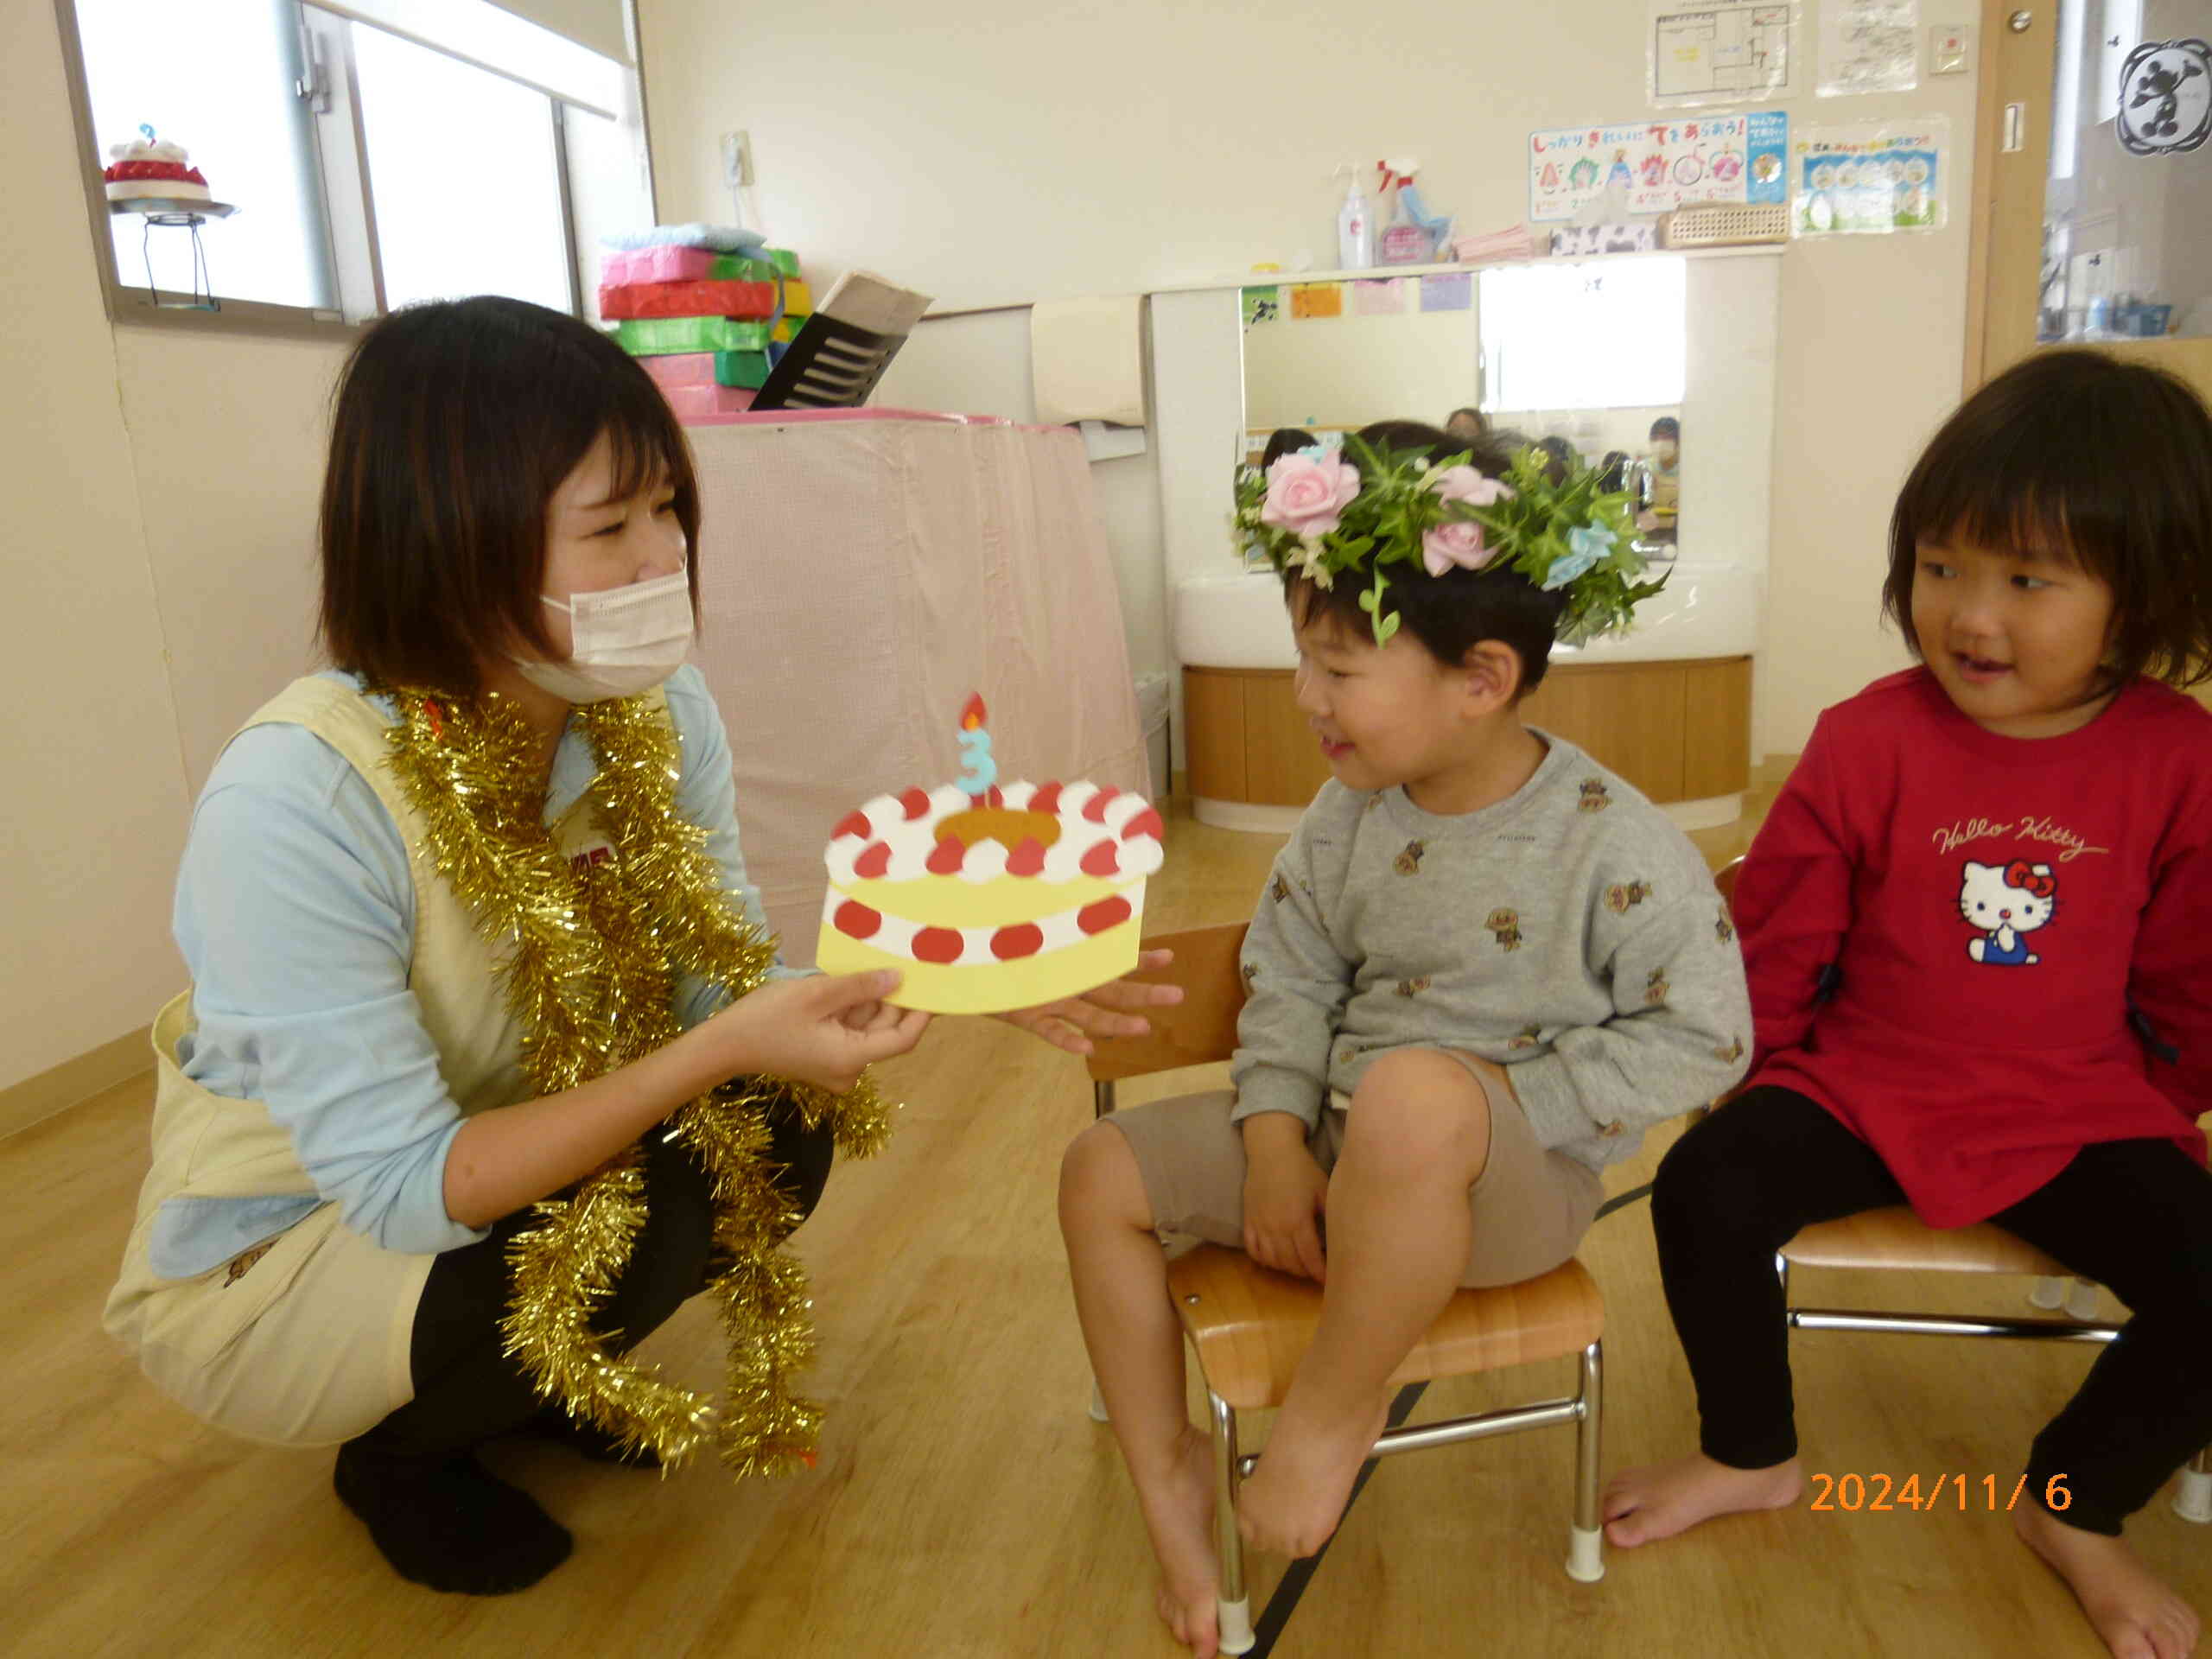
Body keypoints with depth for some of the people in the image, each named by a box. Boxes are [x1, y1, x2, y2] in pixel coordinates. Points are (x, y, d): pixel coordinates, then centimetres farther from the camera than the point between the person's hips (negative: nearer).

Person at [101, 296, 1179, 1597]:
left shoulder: (660, 713, -15)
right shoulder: (296, 801, -33)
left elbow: (730, 983, -11)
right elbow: (402, 1186, -31)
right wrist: (719, 1048, -40)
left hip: (480, 1161, 6)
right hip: (272, 1264, -5)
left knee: (786, 1129, -16)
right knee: (648, 1204, -29)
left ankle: (529, 1378, 13)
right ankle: (401, 1454, 5)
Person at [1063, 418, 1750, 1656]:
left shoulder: (1618, 846, -18)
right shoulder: (1351, 815, -2)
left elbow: (1702, 1039, -15)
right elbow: (1290, 976, 5)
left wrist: (1502, 1107, -21)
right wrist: (1276, 1139, -8)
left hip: (1518, 1181, -6)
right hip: (1344, 1150, 6)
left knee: (1414, 1091, -42)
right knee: (1104, 1171, -3)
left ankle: (1334, 1413, -16)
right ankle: (1169, 1474, 12)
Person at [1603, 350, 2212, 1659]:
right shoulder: (1867, 742, -12)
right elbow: (1778, 939, -1)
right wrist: (1762, 1080, 6)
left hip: (2081, 1111, 2)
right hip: (1860, 1088, -1)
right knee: (1706, 1191, -21)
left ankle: (2077, 1509, 16)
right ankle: (1754, 1457, 8)